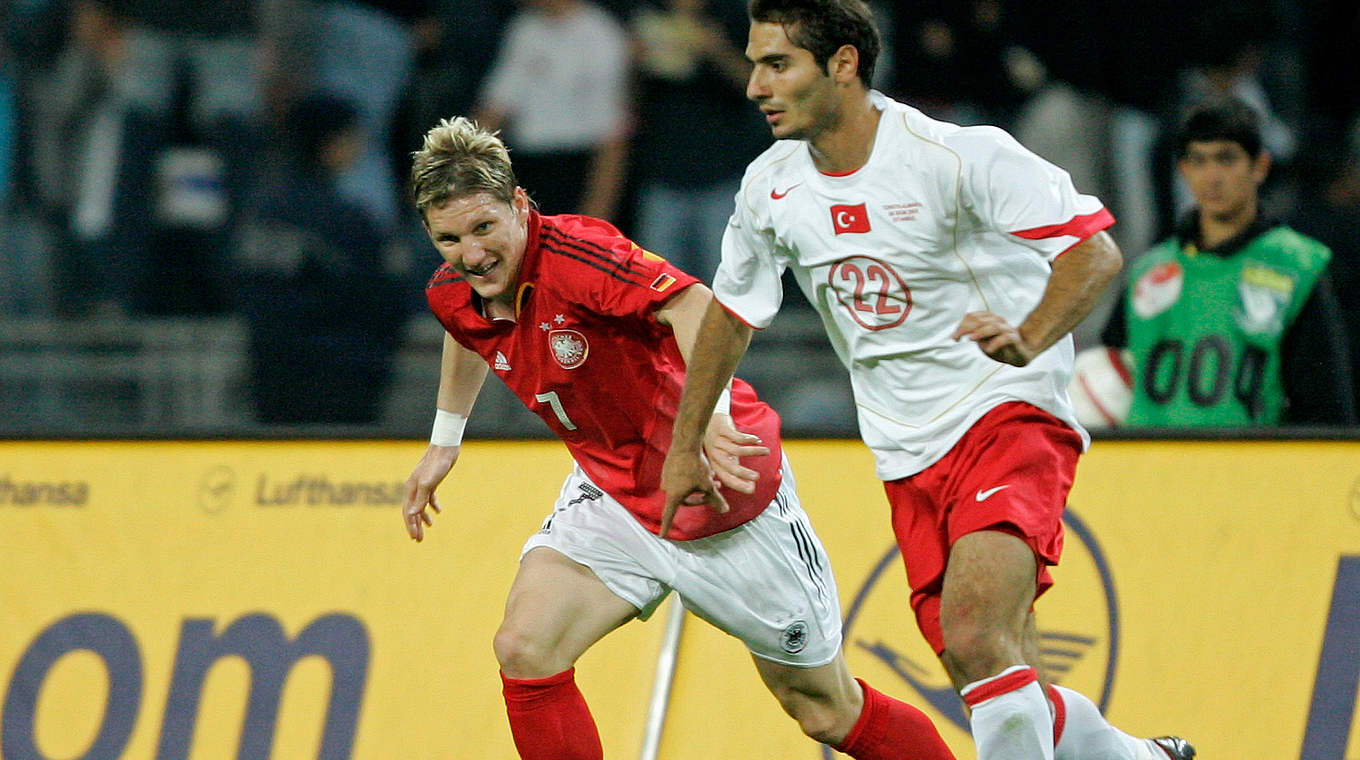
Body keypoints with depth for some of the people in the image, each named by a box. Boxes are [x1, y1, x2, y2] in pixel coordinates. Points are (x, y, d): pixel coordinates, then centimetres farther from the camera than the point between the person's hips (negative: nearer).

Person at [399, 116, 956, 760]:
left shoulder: (571, 253, -29)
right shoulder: (452, 296, -6)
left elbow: (695, 306, -42)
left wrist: (711, 417, -56)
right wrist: (444, 442, 25)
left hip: (728, 492, -6)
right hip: (611, 495, 6)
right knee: (524, 651, -18)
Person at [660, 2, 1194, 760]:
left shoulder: (958, 156, -15)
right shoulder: (771, 187, 4)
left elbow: (1095, 248, -19)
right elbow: (731, 312, 21)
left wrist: (1028, 340, -36)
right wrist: (685, 445, 25)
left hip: (1009, 417, -6)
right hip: (910, 461, 6)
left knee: (976, 638, -29)